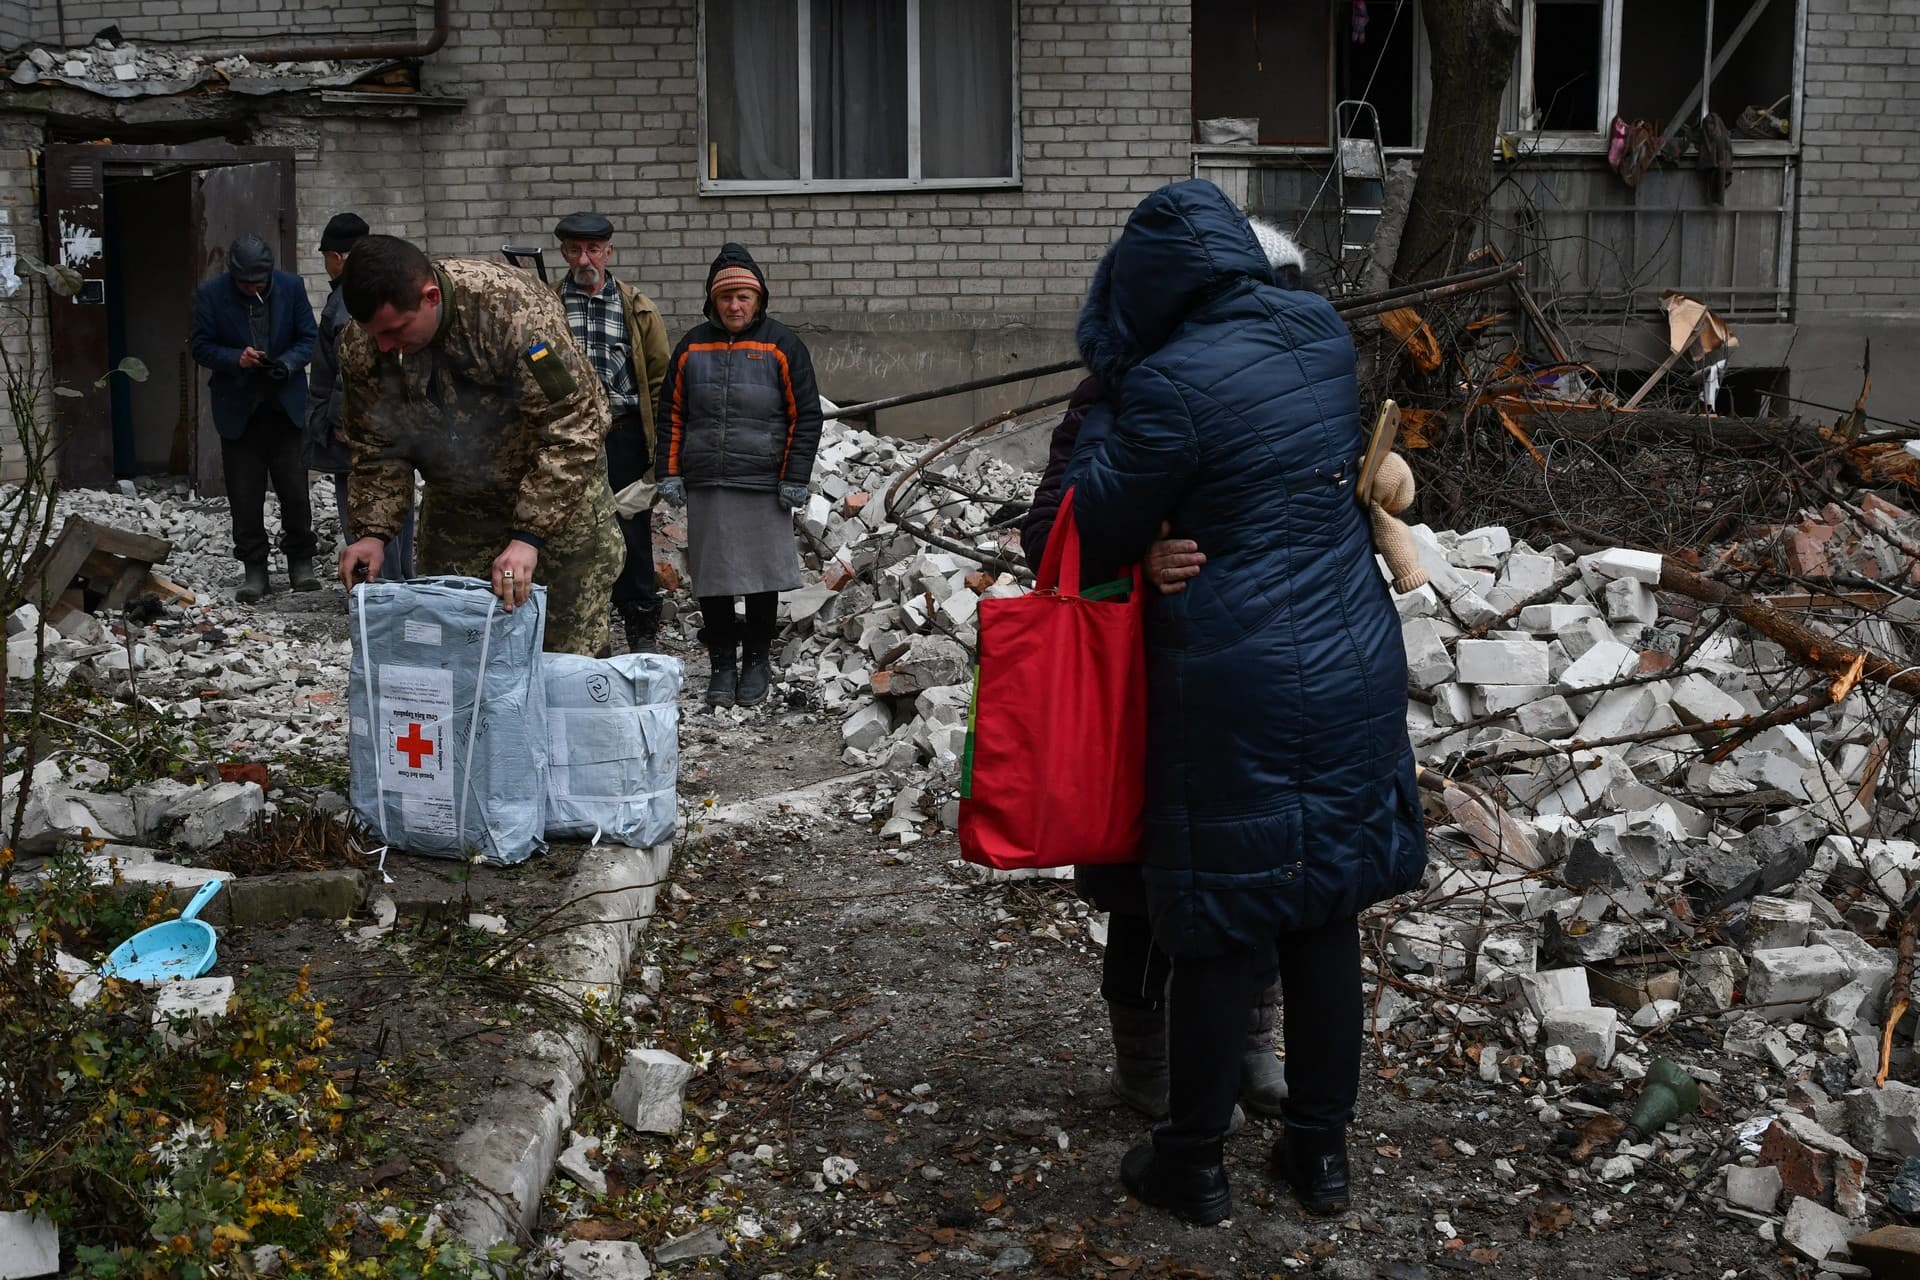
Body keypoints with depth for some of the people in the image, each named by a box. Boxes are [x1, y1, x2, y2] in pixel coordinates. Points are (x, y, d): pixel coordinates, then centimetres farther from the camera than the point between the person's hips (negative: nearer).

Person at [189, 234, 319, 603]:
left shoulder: (291, 286, -1)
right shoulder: (210, 295, -4)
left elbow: (308, 338, 3)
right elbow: (201, 348, -2)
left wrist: (287, 364, -16)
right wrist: (237, 358, -21)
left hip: (285, 406, 1)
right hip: (238, 409, 0)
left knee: (295, 490, 2)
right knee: (245, 497, 2)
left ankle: (301, 562, 15)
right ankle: (254, 569, 11)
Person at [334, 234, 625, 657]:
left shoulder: (513, 308, -31)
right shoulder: (361, 346, -14)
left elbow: (569, 429, -32)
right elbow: (377, 450, -2)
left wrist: (528, 536, -37)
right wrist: (373, 531, -18)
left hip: (557, 492, -4)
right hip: (456, 503, 4)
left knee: (570, 650, 0)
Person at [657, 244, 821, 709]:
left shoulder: (782, 345, 1)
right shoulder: (692, 347, 10)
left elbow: (806, 415, 1)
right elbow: (671, 413, 14)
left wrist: (795, 478, -5)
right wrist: (671, 473, 6)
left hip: (764, 487, -2)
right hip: (705, 487, 3)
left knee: (762, 577, 5)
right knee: (712, 580, 5)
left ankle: (756, 662, 19)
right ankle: (722, 664, 16)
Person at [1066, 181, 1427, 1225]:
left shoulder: (1173, 383, -17)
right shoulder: (1322, 331, 4)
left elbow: (1100, 530, -8)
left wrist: (1101, 429, 9)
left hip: (1237, 687, -6)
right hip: (1354, 669, 6)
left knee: (1220, 923, 6)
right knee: (1327, 913, 14)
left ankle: (1193, 1161, 20)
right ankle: (1320, 1148, 27)